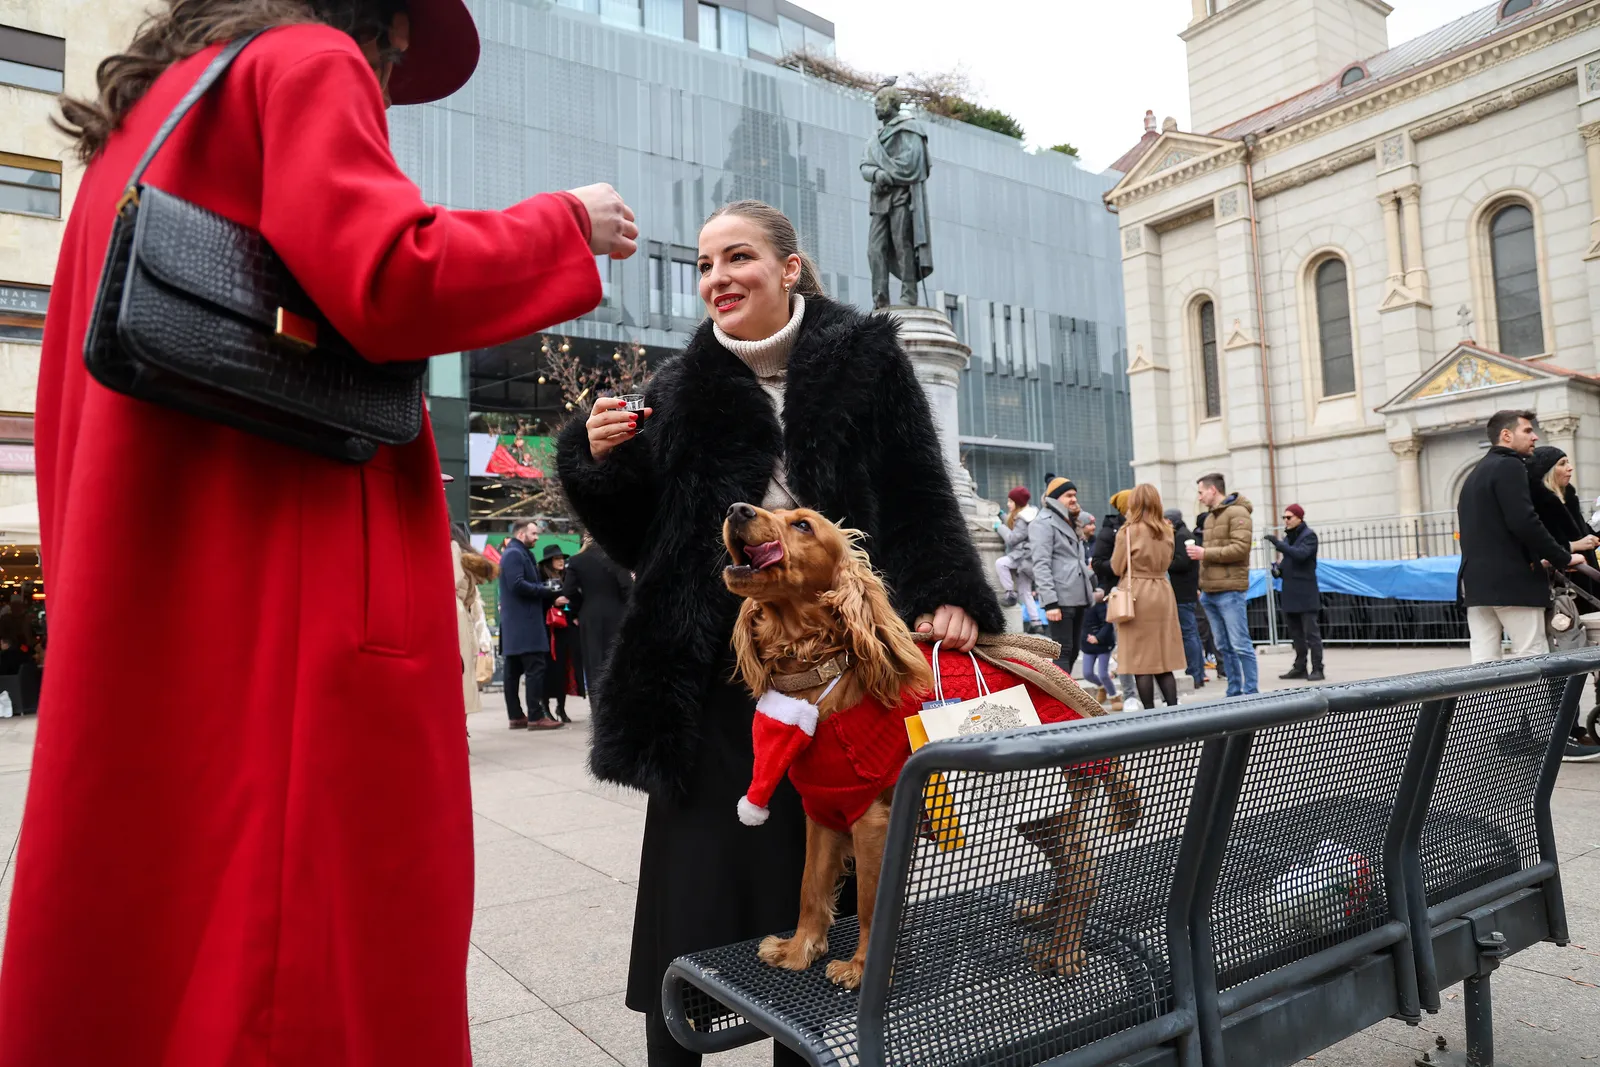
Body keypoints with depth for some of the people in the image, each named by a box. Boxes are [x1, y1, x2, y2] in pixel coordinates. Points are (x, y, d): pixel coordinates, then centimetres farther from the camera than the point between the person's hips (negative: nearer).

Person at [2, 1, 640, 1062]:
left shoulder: (139, 123, 26)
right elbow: (391, 282, -17)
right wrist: (565, 225, -1)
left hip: (135, 600, 9)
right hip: (296, 590, -9)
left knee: (148, 938, 12)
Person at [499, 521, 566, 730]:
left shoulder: (520, 553, 21)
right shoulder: (514, 554, -10)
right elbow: (517, 585, -22)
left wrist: (550, 597, 6)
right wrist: (546, 590, -15)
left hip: (515, 624, 11)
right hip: (523, 622, -11)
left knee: (514, 671, 10)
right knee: (535, 668, -11)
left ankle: (516, 716, 14)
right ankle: (536, 717, -12)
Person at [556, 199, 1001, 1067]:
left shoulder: (864, 360, 4)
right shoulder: (679, 389, 8)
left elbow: (919, 500, 2)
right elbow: (643, 544, 9)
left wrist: (946, 596, -13)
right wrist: (604, 463, -7)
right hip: (715, 678, 1)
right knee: (693, 884, 5)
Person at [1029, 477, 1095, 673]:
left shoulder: (1070, 523, 22)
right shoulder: (1044, 523, -7)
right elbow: (1041, 565, -15)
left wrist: (1090, 589, 19)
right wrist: (1050, 602, -22)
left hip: (1078, 598, 9)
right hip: (1061, 600, -9)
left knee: (1073, 652, 11)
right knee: (1063, 652, -9)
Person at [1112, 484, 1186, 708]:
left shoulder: (1128, 531, -10)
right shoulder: (1166, 531, 5)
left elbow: (1116, 567, -3)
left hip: (1136, 594, -5)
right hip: (1162, 591, 5)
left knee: (1141, 660, 1)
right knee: (1164, 660, 11)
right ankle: (1173, 710, 10)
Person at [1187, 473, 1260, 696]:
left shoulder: (1237, 513, -5)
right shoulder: (1210, 517, 21)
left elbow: (1241, 548, -16)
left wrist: (1205, 553, -15)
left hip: (1229, 590, -8)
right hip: (1210, 592, 8)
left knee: (1240, 645, -6)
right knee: (1223, 646, 9)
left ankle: (1251, 692, 1)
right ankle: (1234, 692, 15)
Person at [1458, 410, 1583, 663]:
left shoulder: (1474, 475, 22)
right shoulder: (1509, 466, -6)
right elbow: (1524, 522, -18)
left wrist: (1536, 559, 23)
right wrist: (1563, 557, -9)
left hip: (1476, 580, 8)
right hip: (1512, 581, -8)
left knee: (1483, 663, 4)